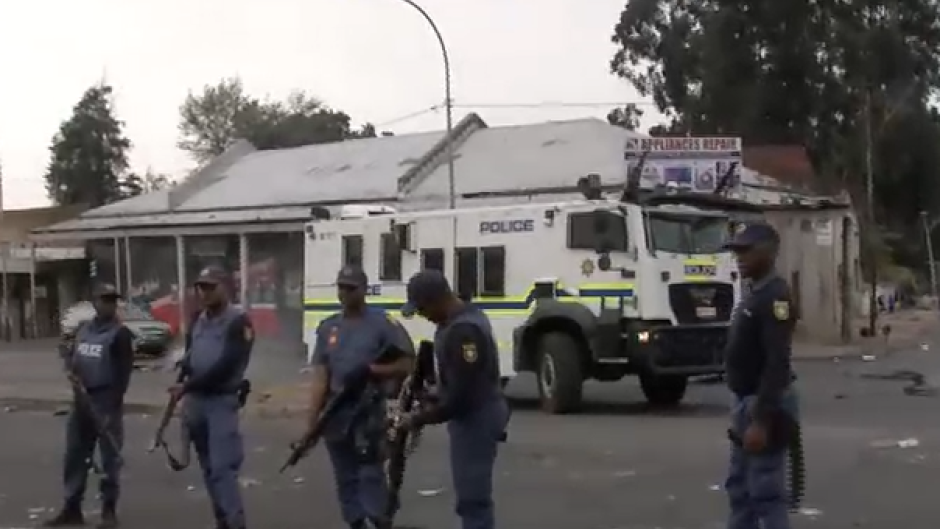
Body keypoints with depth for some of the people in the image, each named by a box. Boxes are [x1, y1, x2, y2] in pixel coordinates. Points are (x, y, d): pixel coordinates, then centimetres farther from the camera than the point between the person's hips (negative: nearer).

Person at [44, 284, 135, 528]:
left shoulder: (120, 333, -5)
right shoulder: (82, 329, 13)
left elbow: (124, 371, -11)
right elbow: (69, 353, 21)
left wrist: (113, 404, -18)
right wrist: (71, 369, -3)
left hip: (106, 400, -6)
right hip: (81, 399, 6)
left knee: (110, 456, -1)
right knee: (74, 454, 9)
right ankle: (72, 508, 18)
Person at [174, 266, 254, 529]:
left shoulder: (238, 321, -10)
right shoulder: (198, 321, 13)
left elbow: (226, 366, -18)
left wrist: (187, 386, -17)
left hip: (222, 401, -7)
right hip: (195, 400, 7)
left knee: (222, 467, -13)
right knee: (208, 468, 11)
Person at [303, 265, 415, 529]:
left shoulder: (382, 323, -4)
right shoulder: (328, 328, 8)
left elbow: (407, 365, -6)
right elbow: (320, 379, 5)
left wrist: (370, 371, -20)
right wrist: (312, 424, -1)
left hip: (369, 414, -5)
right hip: (335, 416, 5)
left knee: (371, 475, -11)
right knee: (345, 479, 12)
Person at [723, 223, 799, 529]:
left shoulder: (774, 297, -18)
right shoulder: (754, 294, 13)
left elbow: (777, 363, -24)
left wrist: (761, 420, -27)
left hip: (766, 407, -10)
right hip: (748, 403, 10)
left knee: (766, 493, -5)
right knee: (739, 487, 15)